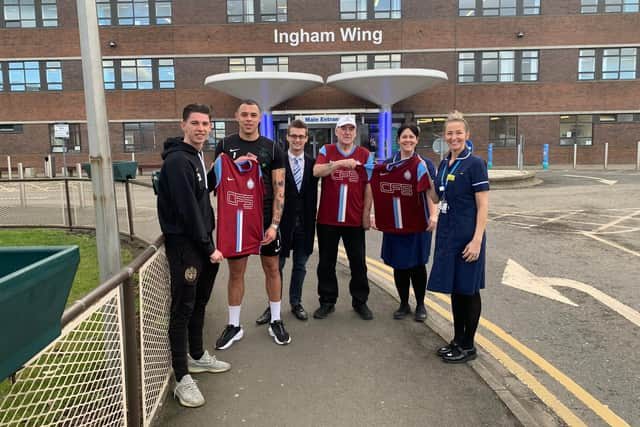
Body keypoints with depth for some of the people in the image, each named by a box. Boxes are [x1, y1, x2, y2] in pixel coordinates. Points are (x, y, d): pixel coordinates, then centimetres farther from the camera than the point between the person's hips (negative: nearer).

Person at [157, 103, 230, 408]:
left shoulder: (197, 157, 14)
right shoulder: (177, 160, -16)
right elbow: (187, 209, -20)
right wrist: (208, 247, -16)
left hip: (201, 241, 9)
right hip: (183, 243, -9)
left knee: (199, 302, 18)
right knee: (183, 308, -3)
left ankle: (197, 356, 33)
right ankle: (182, 378, 6)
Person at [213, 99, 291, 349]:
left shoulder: (272, 148, 0)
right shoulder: (225, 146, 3)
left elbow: (279, 189, -3)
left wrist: (274, 224, -12)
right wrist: (235, 164, -14)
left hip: (266, 219, 0)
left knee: (272, 269, 8)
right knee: (236, 272, 7)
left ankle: (275, 321, 24)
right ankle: (234, 326, 21)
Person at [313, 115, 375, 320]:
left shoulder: (365, 154, 4)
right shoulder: (326, 151, 2)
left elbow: (368, 186, 4)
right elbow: (316, 171, -17)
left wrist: (366, 215, 0)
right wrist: (340, 163, -29)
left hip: (355, 219, 0)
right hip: (327, 218, 0)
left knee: (358, 263, 9)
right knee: (326, 263, 9)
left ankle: (360, 301, 24)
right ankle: (327, 301, 23)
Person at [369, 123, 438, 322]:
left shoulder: (423, 164, -5)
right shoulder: (387, 165, 6)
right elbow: (379, 192, 11)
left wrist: (433, 215, -29)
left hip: (417, 224, -3)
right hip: (393, 223, 3)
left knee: (417, 265, 5)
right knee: (399, 265, 9)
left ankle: (420, 305, 23)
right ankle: (404, 304, 25)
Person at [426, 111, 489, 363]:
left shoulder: (475, 164, -10)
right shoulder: (444, 164, 10)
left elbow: (483, 206, -14)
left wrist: (477, 240, -19)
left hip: (467, 236, -7)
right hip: (447, 234, 7)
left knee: (468, 290, 5)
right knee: (454, 289, 14)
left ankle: (468, 346, 19)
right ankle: (458, 340, 29)